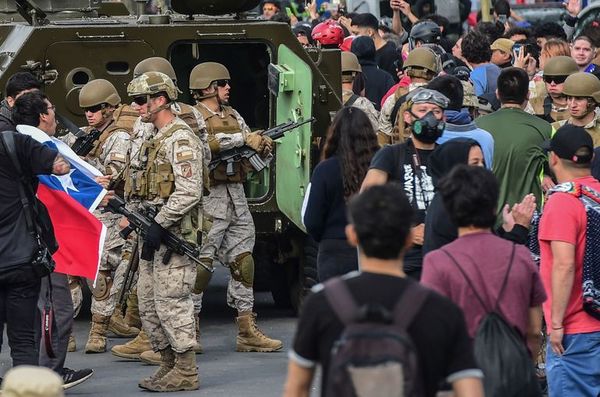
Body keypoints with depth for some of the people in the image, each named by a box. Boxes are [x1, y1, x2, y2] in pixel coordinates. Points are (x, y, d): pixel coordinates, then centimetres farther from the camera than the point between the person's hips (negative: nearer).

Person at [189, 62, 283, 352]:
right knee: (200, 265, -7)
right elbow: (205, 142, -25)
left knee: (243, 262, 7)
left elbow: (256, 151, 17)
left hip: (236, 197, 8)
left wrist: (263, 145, -6)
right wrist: (243, 139, -24)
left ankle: (247, 333, 11)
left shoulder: (233, 116, 17)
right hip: (209, 198, -8)